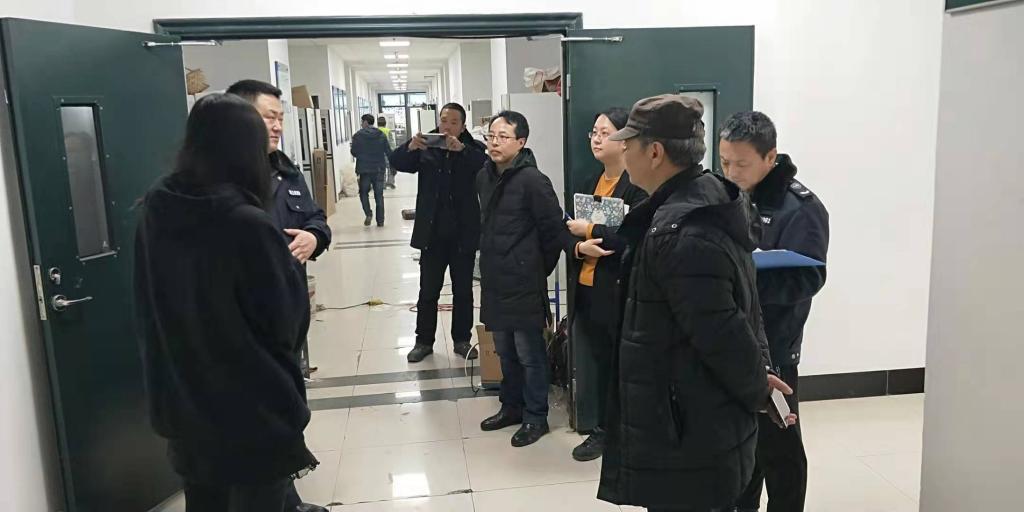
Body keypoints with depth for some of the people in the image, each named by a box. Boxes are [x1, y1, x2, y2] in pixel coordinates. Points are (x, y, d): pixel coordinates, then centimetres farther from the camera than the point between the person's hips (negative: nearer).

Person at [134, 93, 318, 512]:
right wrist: (287, 263, 0)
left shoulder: (154, 213, -4)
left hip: (181, 406, 6)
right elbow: (287, 324, -14)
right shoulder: (249, 225, -23)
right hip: (255, 412, -6)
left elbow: (154, 313, 9)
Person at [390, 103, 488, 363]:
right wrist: (410, 147, -29)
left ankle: (462, 340, 23)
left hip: (463, 234, -1)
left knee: (463, 290, 10)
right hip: (432, 233, 1)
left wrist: (461, 149, -35)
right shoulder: (425, 148, 4)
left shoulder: (473, 149, -1)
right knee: (428, 291, 8)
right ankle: (424, 341, 20)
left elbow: (487, 164, -21)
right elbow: (398, 163, -8)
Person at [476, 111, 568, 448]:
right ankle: (512, 407, 34)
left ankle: (535, 417, 19)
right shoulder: (484, 177, 8)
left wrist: (538, 269, -3)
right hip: (495, 281, 8)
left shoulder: (532, 180, -16)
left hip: (524, 284, -7)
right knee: (505, 351, 19)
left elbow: (555, 230, -14)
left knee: (530, 354, 4)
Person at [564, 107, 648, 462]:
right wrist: (579, 246, -9)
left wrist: (590, 231, -15)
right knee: (601, 362, 16)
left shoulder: (640, 184, -12)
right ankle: (604, 429, 29)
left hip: (623, 292, -7)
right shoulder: (591, 183, 14)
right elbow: (572, 231, 13)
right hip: (588, 289, 7)